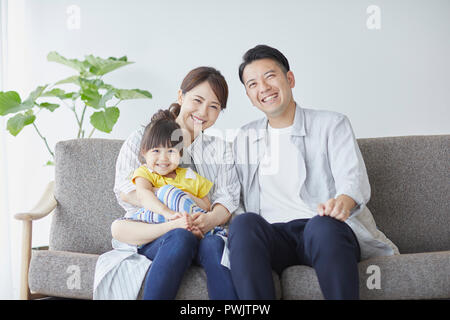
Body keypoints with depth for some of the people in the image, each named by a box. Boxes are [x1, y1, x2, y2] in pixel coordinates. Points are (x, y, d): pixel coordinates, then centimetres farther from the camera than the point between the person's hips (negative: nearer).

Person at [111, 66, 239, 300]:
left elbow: (227, 198, 8)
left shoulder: (220, 149, 23)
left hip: (203, 234, 2)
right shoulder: (143, 138, 13)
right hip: (150, 233, -2)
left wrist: (210, 219, -18)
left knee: (215, 244, -35)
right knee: (181, 237, -37)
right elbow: (126, 191, -2)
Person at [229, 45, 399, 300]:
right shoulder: (244, 139, 22)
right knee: (244, 223, -32)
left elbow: (354, 177, -6)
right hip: (273, 235, 2)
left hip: (329, 231, -2)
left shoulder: (332, 125, 11)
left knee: (323, 224, -38)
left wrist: (343, 201, -30)